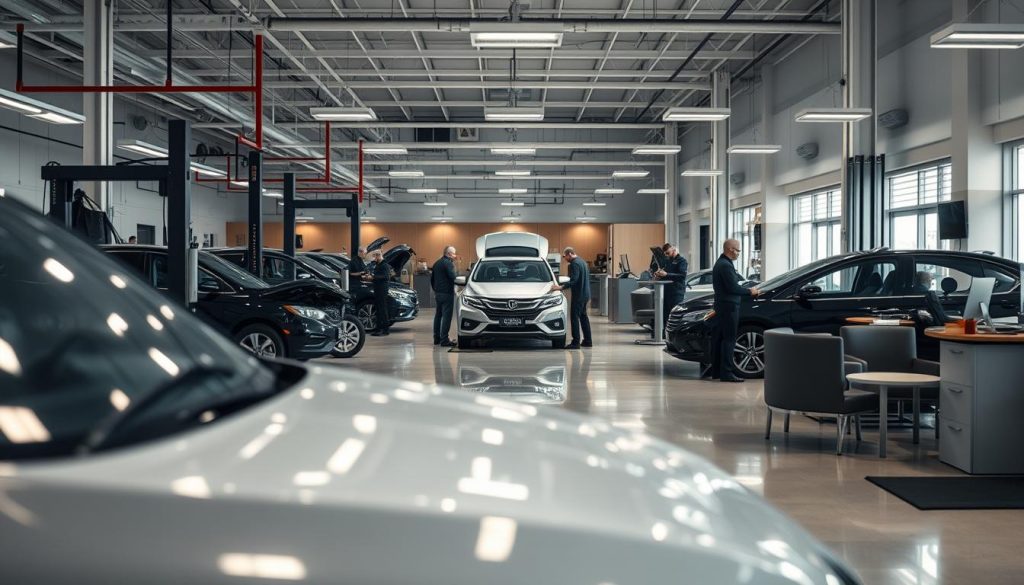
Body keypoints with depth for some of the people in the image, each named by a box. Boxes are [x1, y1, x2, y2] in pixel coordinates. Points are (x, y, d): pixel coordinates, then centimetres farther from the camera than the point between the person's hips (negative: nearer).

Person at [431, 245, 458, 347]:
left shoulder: (437, 263, 15)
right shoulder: (448, 263, -13)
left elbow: (432, 279, 21)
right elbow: (453, 276, -24)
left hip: (438, 293, 9)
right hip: (447, 293, -9)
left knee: (438, 315, 15)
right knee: (446, 316, -8)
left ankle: (437, 338, 20)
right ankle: (444, 340, -11)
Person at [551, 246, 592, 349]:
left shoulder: (575, 264, -15)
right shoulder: (582, 261, 16)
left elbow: (574, 281, -24)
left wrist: (561, 288, -25)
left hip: (578, 295, -10)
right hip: (585, 294, 10)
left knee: (574, 317, -7)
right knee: (583, 317, 15)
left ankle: (576, 342, -8)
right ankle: (588, 341, 18)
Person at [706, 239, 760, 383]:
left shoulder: (720, 263, 17)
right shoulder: (726, 265, -17)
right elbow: (733, 288, -21)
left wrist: (747, 290, 17)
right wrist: (750, 291, -8)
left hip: (721, 305, 11)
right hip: (729, 306, -11)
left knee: (718, 338, 12)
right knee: (729, 339, -8)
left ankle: (716, 369, 18)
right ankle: (726, 373, -7)